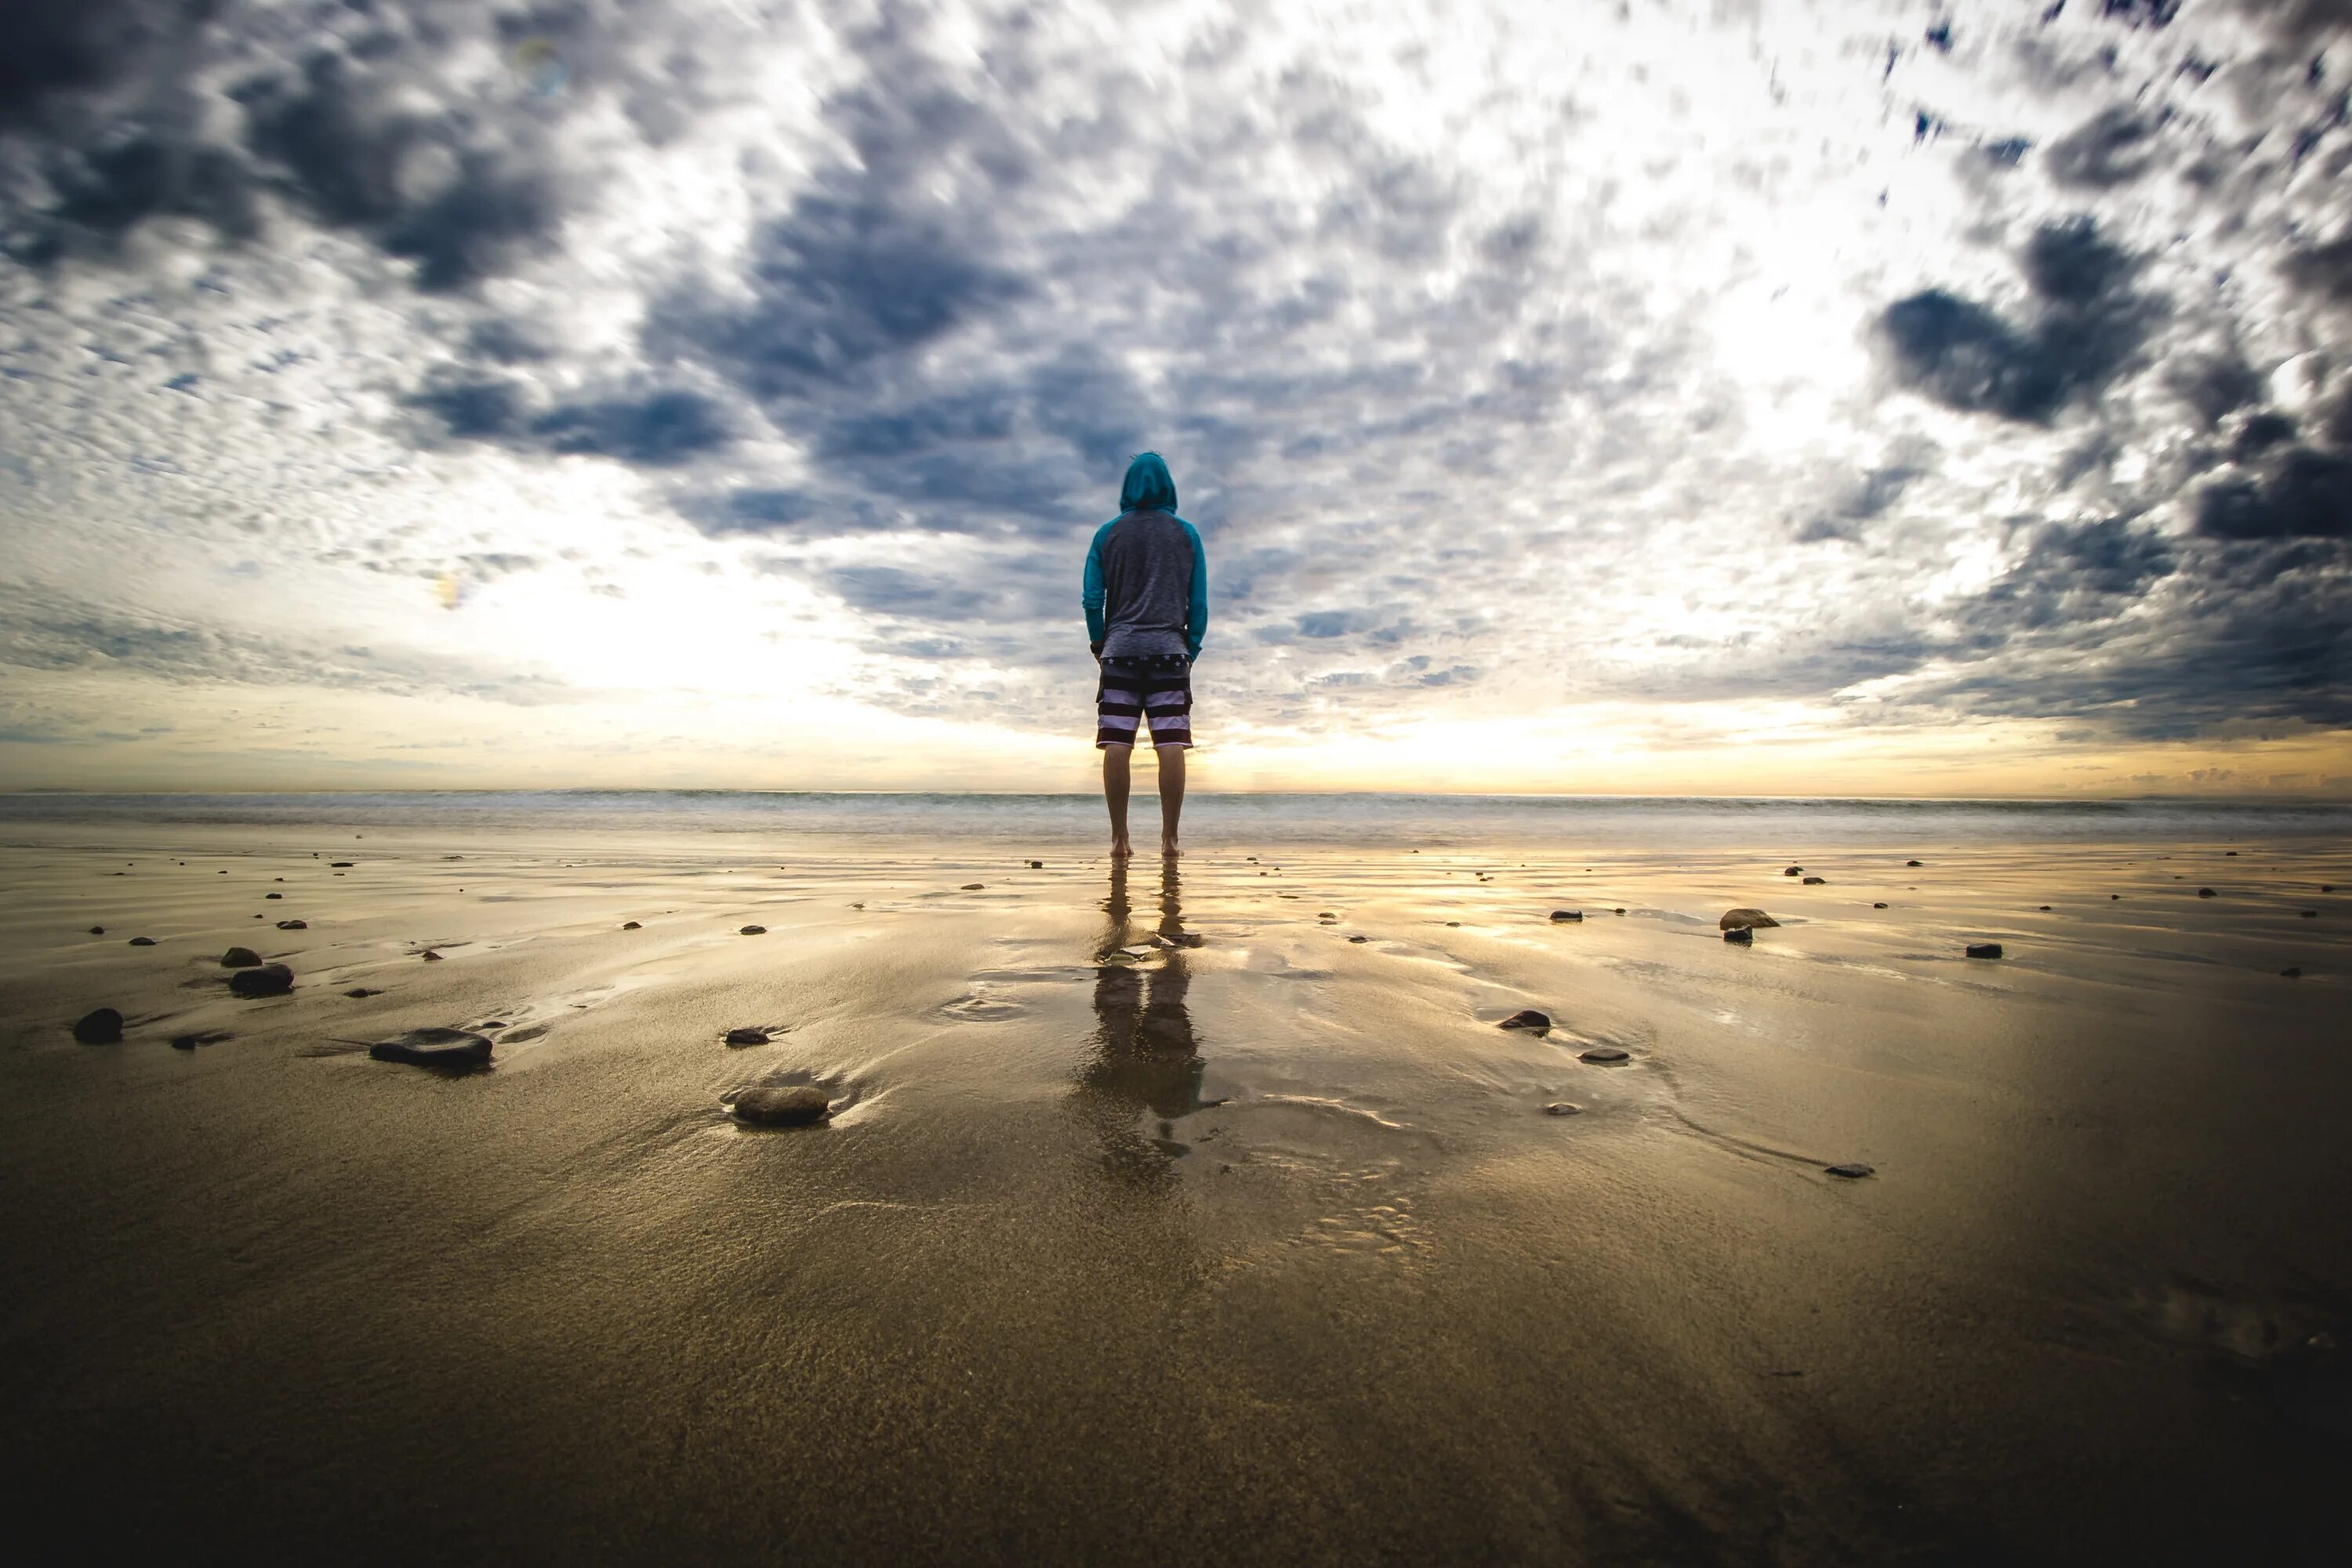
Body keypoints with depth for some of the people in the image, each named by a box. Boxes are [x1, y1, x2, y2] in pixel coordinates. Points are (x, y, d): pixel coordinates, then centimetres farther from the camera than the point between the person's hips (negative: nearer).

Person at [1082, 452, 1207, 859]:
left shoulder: (1108, 534, 8)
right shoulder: (1187, 533, 9)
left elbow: (1092, 598, 5)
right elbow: (1199, 602, 7)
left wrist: (1097, 642, 18)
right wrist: (1192, 649, 16)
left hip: (1120, 648, 0)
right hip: (1170, 649, 0)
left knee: (1117, 745, -2)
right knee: (1171, 746, -4)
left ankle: (1119, 838, -3)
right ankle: (1169, 838, -6)